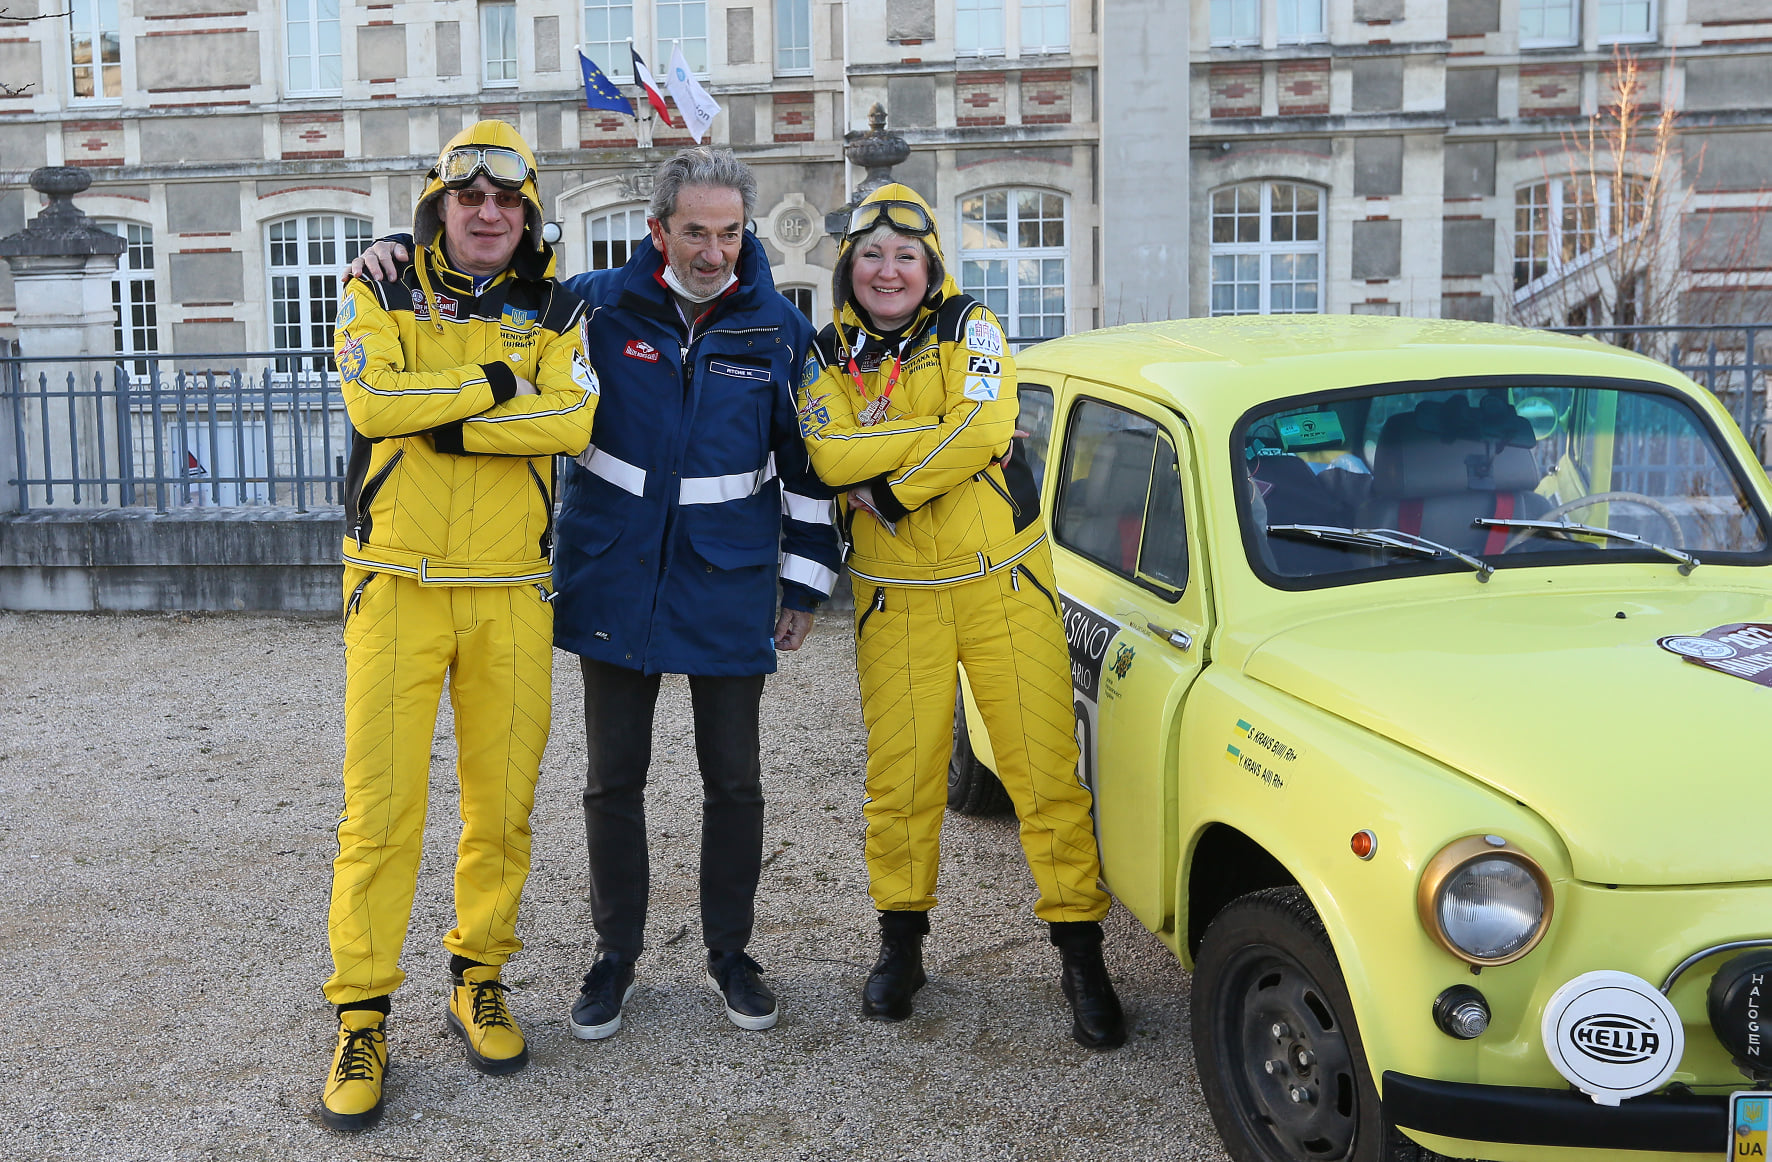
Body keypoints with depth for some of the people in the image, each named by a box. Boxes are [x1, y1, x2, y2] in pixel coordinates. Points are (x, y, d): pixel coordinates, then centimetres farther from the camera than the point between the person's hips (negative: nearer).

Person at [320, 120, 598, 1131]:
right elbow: (371, 403, -13)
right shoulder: (381, 295, 7)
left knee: (503, 800, 7)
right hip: (396, 583, -1)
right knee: (382, 804, -3)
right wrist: (499, 382, -9)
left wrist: (443, 420, -14)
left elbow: (572, 420, -11)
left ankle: (480, 980, 25)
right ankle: (362, 1017, 7)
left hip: (510, 590, 2)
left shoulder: (556, 310, 8)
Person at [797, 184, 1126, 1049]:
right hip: (895, 597, 2)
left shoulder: (968, 328, 0)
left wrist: (887, 491, -16)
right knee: (899, 777, 7)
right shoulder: (829, 356, 6)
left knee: (1045, 768, -2)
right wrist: (940, 431, -16)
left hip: (1001, 580, -2)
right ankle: (901, 943, 25)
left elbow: (984, 432, -17)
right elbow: (829, 457, -12)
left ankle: (1081, 955, 7)